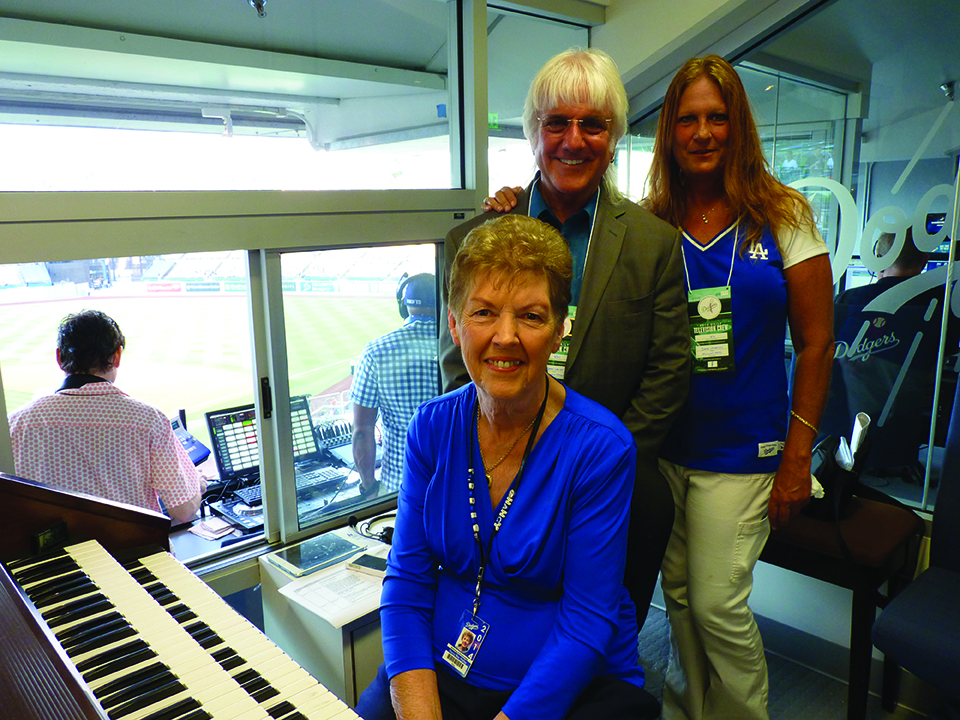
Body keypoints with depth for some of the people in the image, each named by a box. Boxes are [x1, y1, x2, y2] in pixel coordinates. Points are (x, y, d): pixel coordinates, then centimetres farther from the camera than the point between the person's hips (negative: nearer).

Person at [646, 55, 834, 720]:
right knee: (678, 591, 14)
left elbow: (816, 342, -1)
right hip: (660, 443, 2)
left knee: (717, 604, 2)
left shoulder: (782, 214, -1)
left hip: (741, 448, -2)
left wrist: (798, 456, -4)